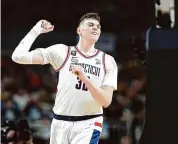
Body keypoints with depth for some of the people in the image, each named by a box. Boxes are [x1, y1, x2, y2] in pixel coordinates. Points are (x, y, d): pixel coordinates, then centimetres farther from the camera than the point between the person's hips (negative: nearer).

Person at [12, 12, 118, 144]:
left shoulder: (108, 61, 3)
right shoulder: (62, 52, 1)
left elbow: (106, 101, -8)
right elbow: (19, 56, -6)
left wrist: (85, 78, -20)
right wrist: (36, 31, -2)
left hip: (89, 124, -1)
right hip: (61, 122, 1)